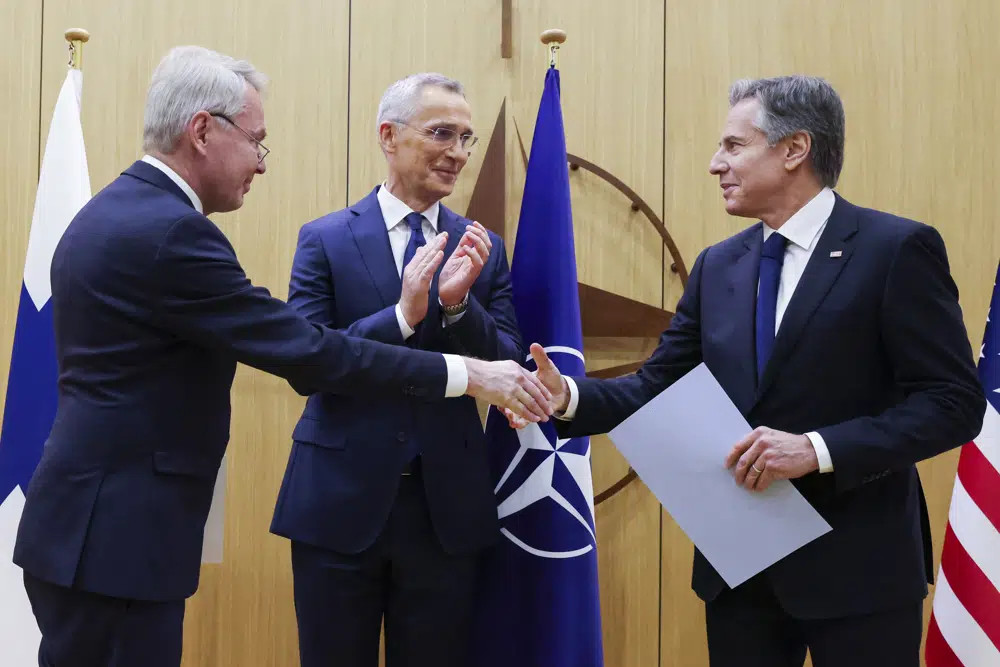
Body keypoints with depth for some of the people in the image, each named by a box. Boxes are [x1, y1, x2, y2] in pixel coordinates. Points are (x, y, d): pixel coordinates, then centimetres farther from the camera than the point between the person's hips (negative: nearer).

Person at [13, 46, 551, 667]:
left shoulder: (112, 213, 12)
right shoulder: (170, 231, -19)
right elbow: (304, 350, -20)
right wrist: (466, 373, -15)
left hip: (93, 522, 10)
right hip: (116, 535, -10)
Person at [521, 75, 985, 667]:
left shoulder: (898, 249, -9)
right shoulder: (718, 266, 9)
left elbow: (954, 401, -14)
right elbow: (658, 386, 8)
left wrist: (819, 448, -23)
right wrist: (569, 394, -11)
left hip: (856, 564, -5)